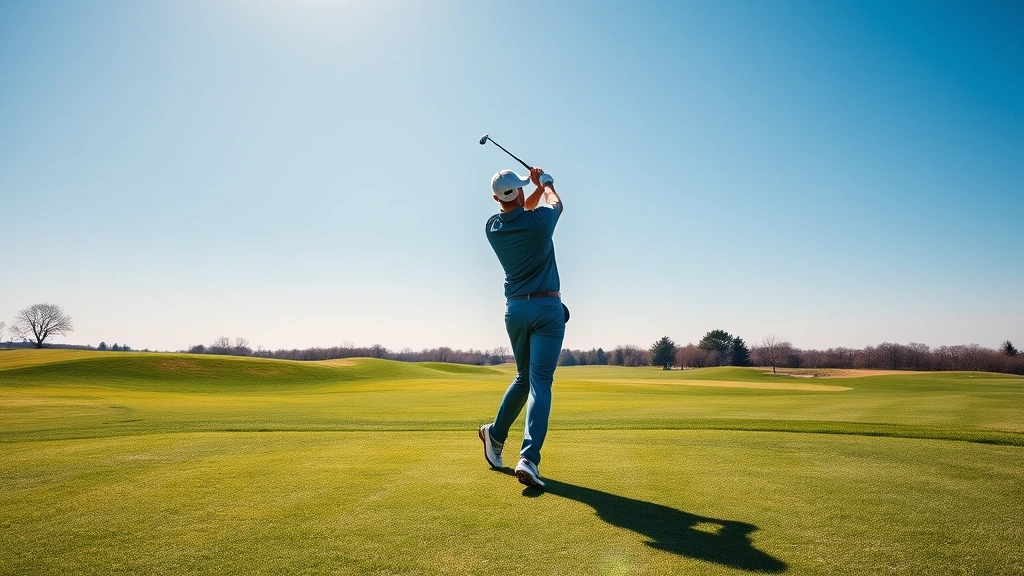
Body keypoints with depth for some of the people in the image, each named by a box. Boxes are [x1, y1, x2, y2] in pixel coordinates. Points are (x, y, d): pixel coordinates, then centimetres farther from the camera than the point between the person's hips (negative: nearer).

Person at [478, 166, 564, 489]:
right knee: (539, 382, -9)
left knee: (524, 377, 22)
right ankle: (529, 458, -19)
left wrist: (537, 187, 30)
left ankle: (496, 435, 31)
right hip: (547, 308, -5)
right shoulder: (539, 220, -10)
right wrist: (546, 184, 35)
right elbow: (556, 204, 17)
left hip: (514, 309, 5)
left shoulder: (493, 227, 1)